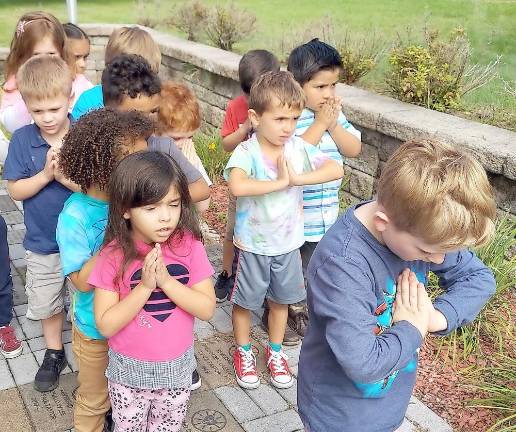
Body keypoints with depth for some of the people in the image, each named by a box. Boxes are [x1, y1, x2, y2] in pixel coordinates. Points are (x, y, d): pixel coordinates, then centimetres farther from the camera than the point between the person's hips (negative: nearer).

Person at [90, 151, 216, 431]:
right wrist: (145, 286, -29)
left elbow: (207, 309, -15)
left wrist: (167, 281, -28)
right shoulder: (114, 256, -19)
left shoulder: (189, 247, -15)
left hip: (177, 368, 1)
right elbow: (106, 325, -19)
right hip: (129, 370, -1)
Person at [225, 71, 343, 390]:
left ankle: (276, 351, 44)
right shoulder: (246, 152, -23)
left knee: (281, 299, 21)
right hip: (252, 245, -4)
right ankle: (244, 352, 40)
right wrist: (279, 182, -34)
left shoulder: (298, 148, -9)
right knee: (245, 301, 15)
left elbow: (336, 169, -17)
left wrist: (297, 178, -26)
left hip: (288, 244, 4)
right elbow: (237, 186, -43)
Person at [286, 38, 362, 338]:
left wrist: (333, 125, -16)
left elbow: (354, 149, -2)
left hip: (327, 211, 6)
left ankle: (304, 308, 44)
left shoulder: (335, 113, 2)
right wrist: (320, 123, -25)